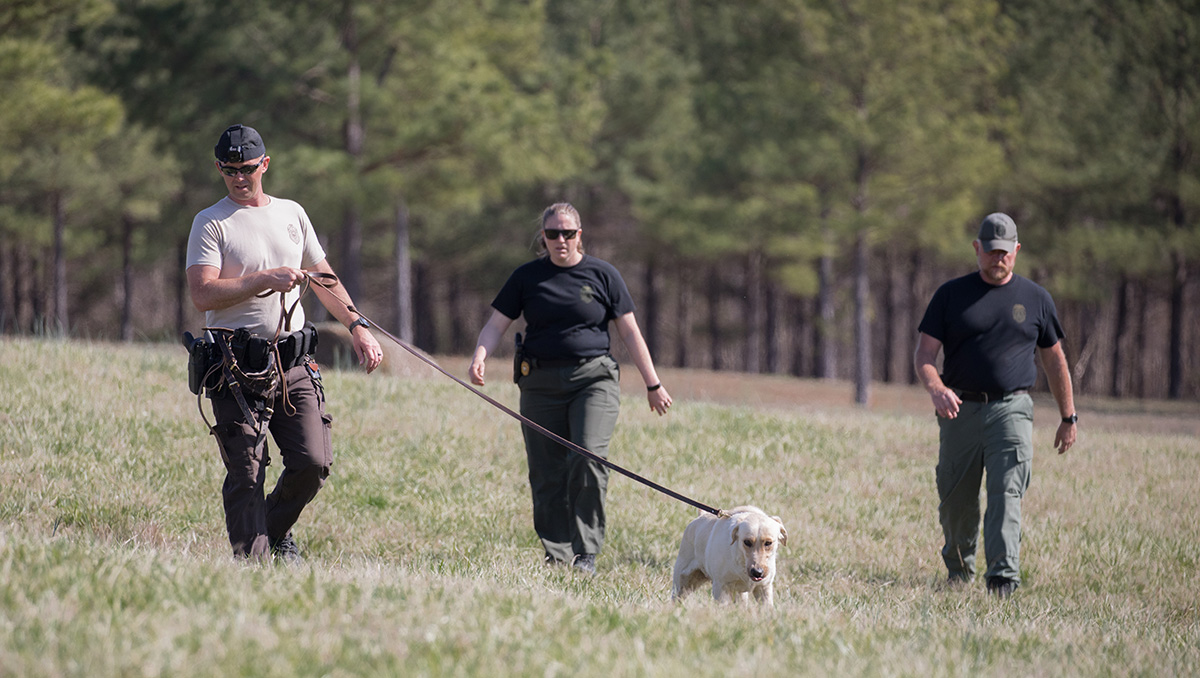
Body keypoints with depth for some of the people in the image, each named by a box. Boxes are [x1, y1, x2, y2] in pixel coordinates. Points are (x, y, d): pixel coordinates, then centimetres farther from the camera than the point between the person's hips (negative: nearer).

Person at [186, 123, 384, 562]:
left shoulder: (292, 214, 17)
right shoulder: (210, 224, 0)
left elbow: (324, 278, 26)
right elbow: (202, 294, -13)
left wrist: (358, 327, 17)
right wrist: (266, 280, -17)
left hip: (293, 362, 4)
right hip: (238, 367, -4)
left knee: (314, 462, -5)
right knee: (246, 475, -8)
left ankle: (276, 530, 20)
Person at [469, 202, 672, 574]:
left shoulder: (601, 274, 7)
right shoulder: (527, 276, 10)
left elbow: (630, 332, 9)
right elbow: (496, 324, 7)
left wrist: (653, 384, 8)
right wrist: (479, 357, -13)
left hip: (593, 379, -2)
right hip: (541, 385, 2)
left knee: (588, 457, -19)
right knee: (547, 473, -2)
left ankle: (586, 553, -15)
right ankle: (557, 556, 5)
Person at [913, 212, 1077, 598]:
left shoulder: (1036, 299, 10)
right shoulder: (951, 295, 7)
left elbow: (1055, 361, 18)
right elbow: (924, 355, 3)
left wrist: (1068, 418, 16)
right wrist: (936, 389, -19)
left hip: (1011, 409, -1)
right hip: (960, 409, 1)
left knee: (1007, 493, -16)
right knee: (956, 500, 6)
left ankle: (1003, 576, -22)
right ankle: (959, 566, 29)